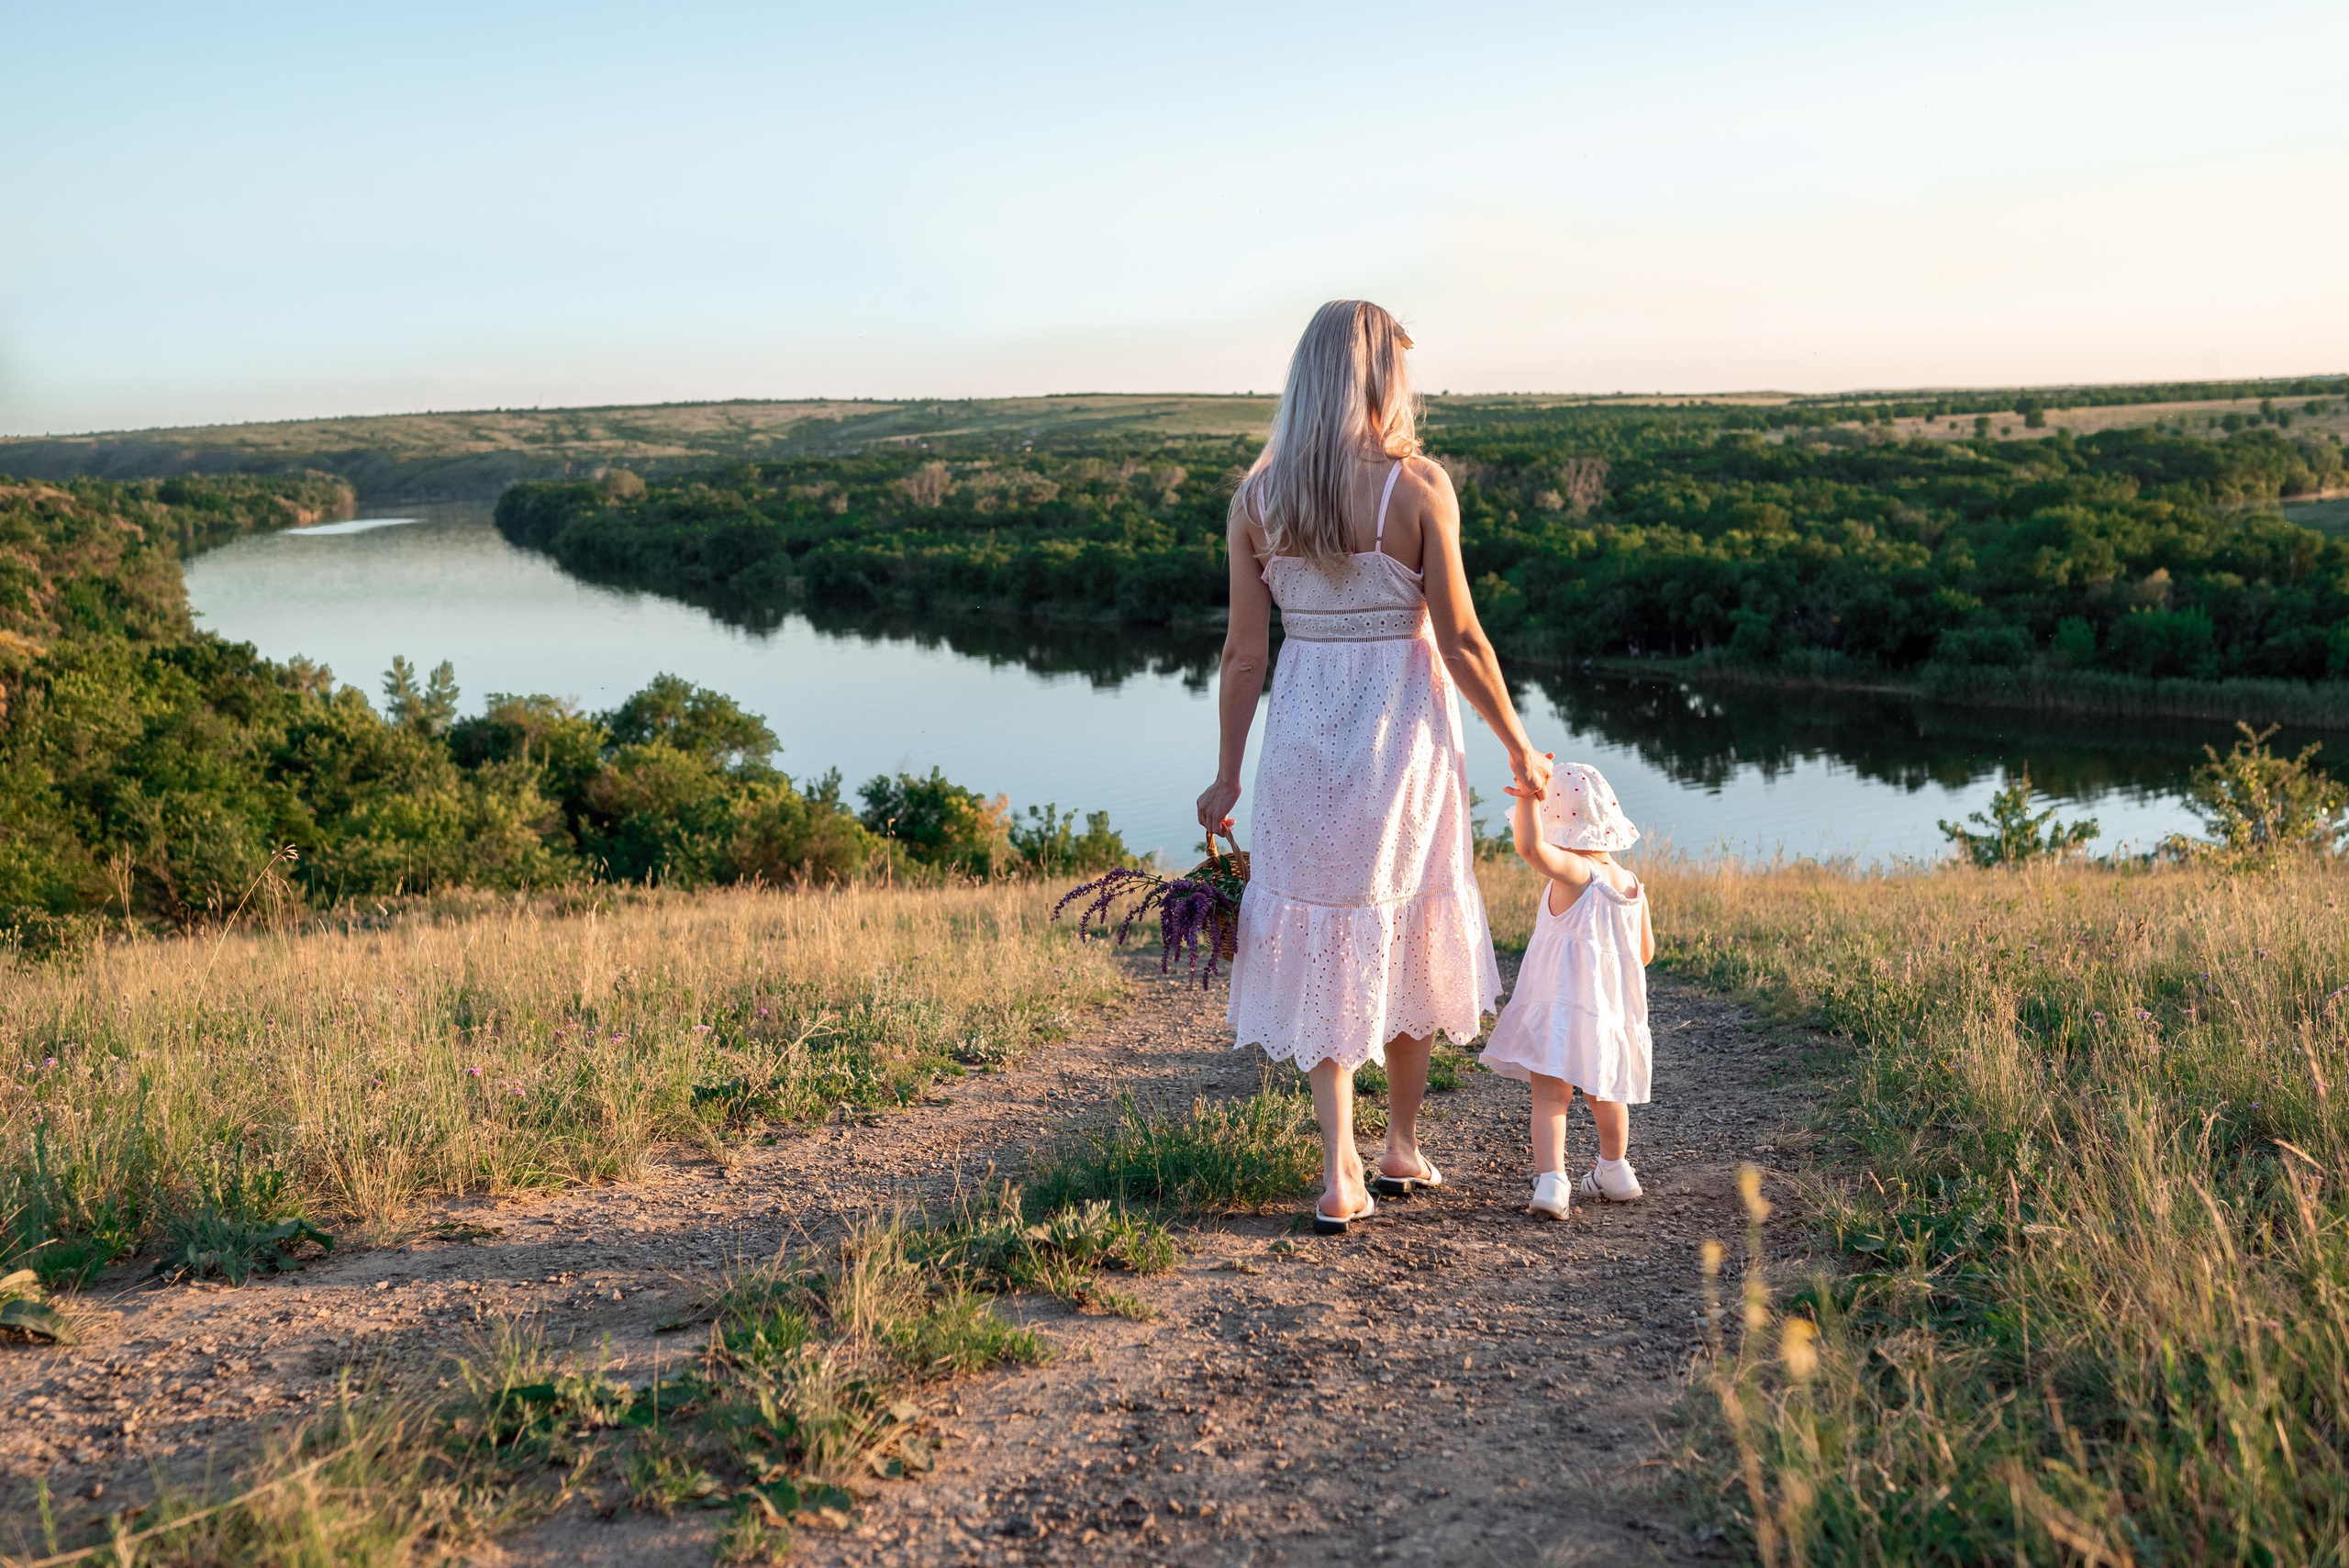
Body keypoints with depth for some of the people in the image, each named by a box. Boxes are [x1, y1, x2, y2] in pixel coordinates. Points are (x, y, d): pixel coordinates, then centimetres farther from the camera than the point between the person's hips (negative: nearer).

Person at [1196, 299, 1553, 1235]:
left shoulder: (1257, 497, -2)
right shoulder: (1417, 485, -11)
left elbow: (1244, 652, 0)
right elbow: (1460, 639, -10)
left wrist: (1228, 775, 9)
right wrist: (1518, 747, 2)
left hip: (1304, 731, 2)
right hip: (1403, 728, -2)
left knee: (1323, 947, 11)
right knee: (1407, 938, 17)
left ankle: (1340, 1177, 6)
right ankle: (1402, 1149, 31)